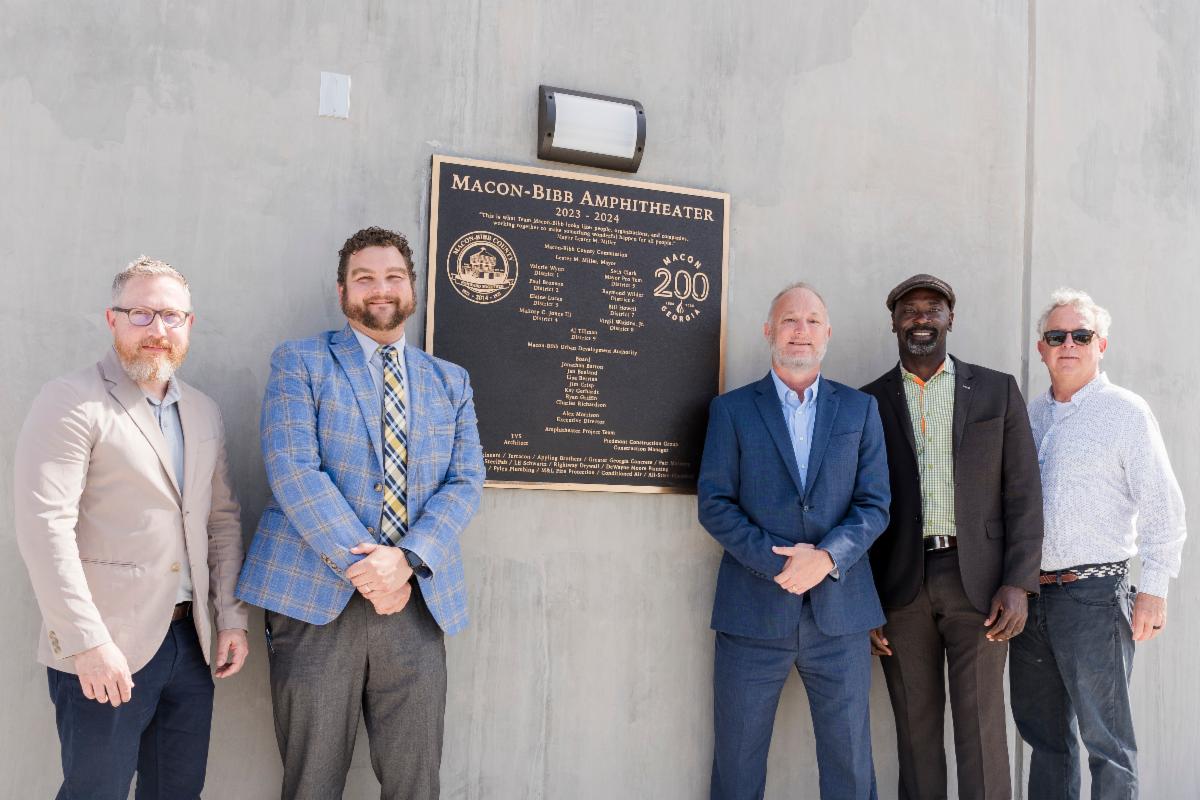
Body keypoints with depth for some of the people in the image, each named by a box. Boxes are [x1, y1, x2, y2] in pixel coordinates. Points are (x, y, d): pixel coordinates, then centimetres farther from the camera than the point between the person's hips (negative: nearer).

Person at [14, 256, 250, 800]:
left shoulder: (204, 414, 13)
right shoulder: (72, 402, -8)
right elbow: (45, 526, -16)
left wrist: (232, 617, 9)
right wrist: (89, 643, -20)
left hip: (189, 642, 6)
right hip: (104, 652, -6)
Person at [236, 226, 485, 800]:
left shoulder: (450, 381, 14)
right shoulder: (300, 363, 4)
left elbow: (466, 481, 5)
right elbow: (292, 469, -8)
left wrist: (406, 558, -12)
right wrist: (363, 567, -15)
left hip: (417, 601, 3)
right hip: (317, 598, -2)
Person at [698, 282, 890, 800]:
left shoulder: (860, 409, 9)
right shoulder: (732, 409, 5)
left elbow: (875, 504, 3)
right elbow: (714, 504, -2)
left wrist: (827, 556, -15)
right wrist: (779, 563, -14)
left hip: (840, 612, 1)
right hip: (753, 612, -1)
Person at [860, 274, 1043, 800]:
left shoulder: (997, 391, 6)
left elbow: (1023, 493, 3)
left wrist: (1019, 583, -7)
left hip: (977, 579, -1)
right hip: (900, 585, 1)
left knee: (982, 728, -1)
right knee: (916, 728, 8)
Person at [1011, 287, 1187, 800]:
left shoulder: (1126, 412, -4)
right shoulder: (1030, 416, 12)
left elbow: (1162, 507, -8)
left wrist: (1154, 589, -12)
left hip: (1093, 593, -6)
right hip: (1030, 592, 6)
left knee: (1105, 738, 0)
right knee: (1043, 732, 16)